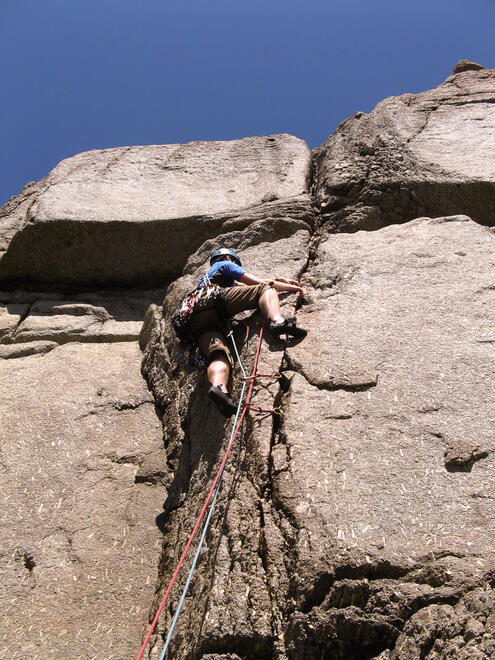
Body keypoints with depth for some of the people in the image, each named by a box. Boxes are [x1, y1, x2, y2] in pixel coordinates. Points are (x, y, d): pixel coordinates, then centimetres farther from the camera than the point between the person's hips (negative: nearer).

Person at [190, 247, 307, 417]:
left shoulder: (205, 278, 49)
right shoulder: (225, 264, 28)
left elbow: (246, 287, 50)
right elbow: (260, 282, 18)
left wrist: (283, 280, 53)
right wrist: (290, 287, 30)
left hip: (197, 320, 6)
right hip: (216, 300, -6)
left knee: (219, 354, -19)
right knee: (265, 288, 4)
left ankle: (218, 386, -51)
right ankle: (277, 320, -27)